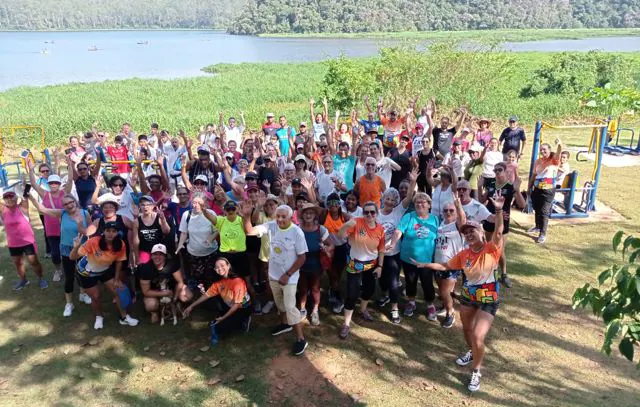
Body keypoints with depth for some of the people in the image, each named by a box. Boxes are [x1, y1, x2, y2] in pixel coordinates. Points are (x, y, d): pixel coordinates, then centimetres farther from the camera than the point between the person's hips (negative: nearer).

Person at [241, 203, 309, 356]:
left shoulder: (297, 232, -21)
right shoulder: (271, 226, -10)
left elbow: (302, 257, -16)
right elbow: (250, 231, -14)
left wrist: (287, 274, -17)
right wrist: (246, 216, -33)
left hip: (289, 277, -5)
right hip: (273, 274, 5)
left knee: (290, 306, -4)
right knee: (279, 301, 24)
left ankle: (301, 339, 8)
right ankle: (285, 323, 49)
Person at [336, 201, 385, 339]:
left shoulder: (380, 229, -7)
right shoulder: (357, 222, -19)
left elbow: (381, 250, 4)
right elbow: (340, 236, -27)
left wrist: (380, 266, 3)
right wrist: (346, 225, -45)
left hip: (372, 264, 5)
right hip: (355, 264, -5)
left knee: (370, 289, 20)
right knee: (352, 294, -7)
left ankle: (363, 310, 49)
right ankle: (346, 324, 6)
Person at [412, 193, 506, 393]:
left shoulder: (492, 249, -17)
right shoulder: (464, 254, -3)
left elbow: (499, 232, -35)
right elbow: (445, 266, 9)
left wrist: (499, 211, -49)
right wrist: (425, 265, 5)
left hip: (488, 300, -5)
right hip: (468, 296, 6)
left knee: (478, 337, -10)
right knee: (467, 329, 23)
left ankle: (477, 372, 14)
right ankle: (472, 352, 56)